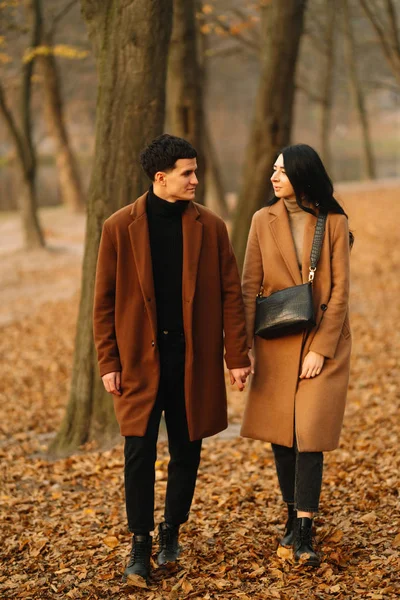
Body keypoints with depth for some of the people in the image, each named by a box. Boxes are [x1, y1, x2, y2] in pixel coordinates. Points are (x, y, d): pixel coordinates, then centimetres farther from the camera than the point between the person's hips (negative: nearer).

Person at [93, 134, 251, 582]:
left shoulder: (210, 226, 2)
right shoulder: (119, 227, -2)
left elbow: (230, 294, 3)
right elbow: (104, 301, 0)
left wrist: (236, 356, -2)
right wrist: (108, 363, -4)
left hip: (194, 360, 2)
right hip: (140, 360, -1)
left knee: (187, 453, 10)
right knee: (139, 454, -2)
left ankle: (172, 533, 29)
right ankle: (140, 545, 13)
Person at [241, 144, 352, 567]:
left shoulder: (334, 223, -4)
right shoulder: (263, 220, 1)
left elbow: (340, 290, -6)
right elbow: (250, 286, 1)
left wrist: (321, 349, -12)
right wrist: (245, 346, -6)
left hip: (323, 340, -2)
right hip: (276, 341, 3)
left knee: (310, 433, -8)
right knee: (280, 434, 8)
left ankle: (303, 535, -5)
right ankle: (293, 515, 26)